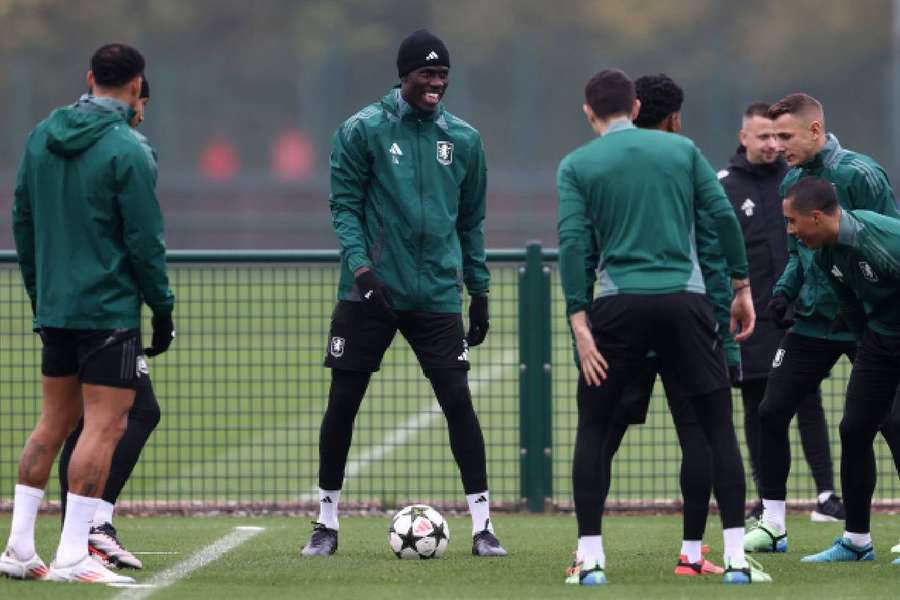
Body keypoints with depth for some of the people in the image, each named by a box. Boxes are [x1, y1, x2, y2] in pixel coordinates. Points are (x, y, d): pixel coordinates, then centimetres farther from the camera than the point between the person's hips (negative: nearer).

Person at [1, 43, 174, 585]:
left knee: (55, 420, 15)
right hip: (109, 311, -7)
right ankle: (73, 557, -9)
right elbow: (145, 241, -13)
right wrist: (163, 310, -3)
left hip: (55, 308, 7)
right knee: (105, 425, -5)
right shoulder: (126, 150, -14)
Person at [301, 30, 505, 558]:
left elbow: (471, 221, 16)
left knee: (458, 400, -7)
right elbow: (345, 206, -1)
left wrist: (479, 291, 14)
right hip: (370, 294, -2)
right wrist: (361, 266, -15)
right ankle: (327, 522, 14)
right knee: (343, 401, 1)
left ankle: (482, 524, -1)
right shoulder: (363, 130, -1)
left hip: (436, 296, 2)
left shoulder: (463, 139, 9)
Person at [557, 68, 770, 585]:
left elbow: (572, 241, -6)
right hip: (686, 300, 1)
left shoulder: (577, 165, 5)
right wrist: (742, 287, 10)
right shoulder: (682, 149, 10)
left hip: (619, 307, -1)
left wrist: (579, 321, -8)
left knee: (593, 430, 12)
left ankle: (590, 558, 6)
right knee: (719, 428, 8)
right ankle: (736, 557, 0)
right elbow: (724, 215, 3)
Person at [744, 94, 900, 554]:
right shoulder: (792, 182, 8)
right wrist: (785, 289, 2)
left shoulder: (857, 174, -14)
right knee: (771, 412, 1)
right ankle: (772, 523, 11)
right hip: (812, 322, 7)